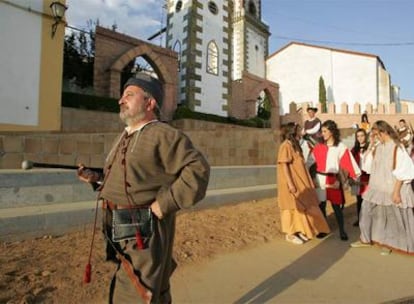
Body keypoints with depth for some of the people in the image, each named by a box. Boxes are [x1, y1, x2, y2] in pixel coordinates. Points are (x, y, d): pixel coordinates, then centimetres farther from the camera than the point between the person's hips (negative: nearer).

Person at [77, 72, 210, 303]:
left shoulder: (163, 135, -14)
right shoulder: (125, 137, 15)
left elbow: (198, 169, -22)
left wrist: (164, 204, -22)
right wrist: (96, 178, 7)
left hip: (144, 231, -8)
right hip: (122, 231, 8)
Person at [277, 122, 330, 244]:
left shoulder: (295, 145, 15)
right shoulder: (285, 146, -14)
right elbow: (284, 166, -19)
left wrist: (306, 182, 15)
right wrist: (290, 183, -23)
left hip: (300, 182, 9)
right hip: (292, 183, -9)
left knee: (300, 207, 12)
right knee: (293, 207, -1)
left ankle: (298, 231, 22)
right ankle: (290, 234, 11)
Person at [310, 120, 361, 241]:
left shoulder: (340, 147, -2)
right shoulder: (319, 146, 6)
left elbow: (348, 162, -6)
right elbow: (312, 160, 9)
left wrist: (356, 174, -12)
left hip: (333, 180, -2)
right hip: (320, 179, 3)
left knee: (336, 206, 1)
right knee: (321, 205, 8)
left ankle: (342, 231, 14)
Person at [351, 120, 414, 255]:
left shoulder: (397, 148, -13)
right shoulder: (377, 147, 3)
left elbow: (402, 172, -14)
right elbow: (367, 165, 3)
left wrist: (396, 191, -17)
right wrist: (370, 146, -3)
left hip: (391, 189, -6)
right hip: (376, 188, 6)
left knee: (392, 217, 9)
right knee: (367, 211, 10)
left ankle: (388, 243, 25)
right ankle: (366, 239, 25)